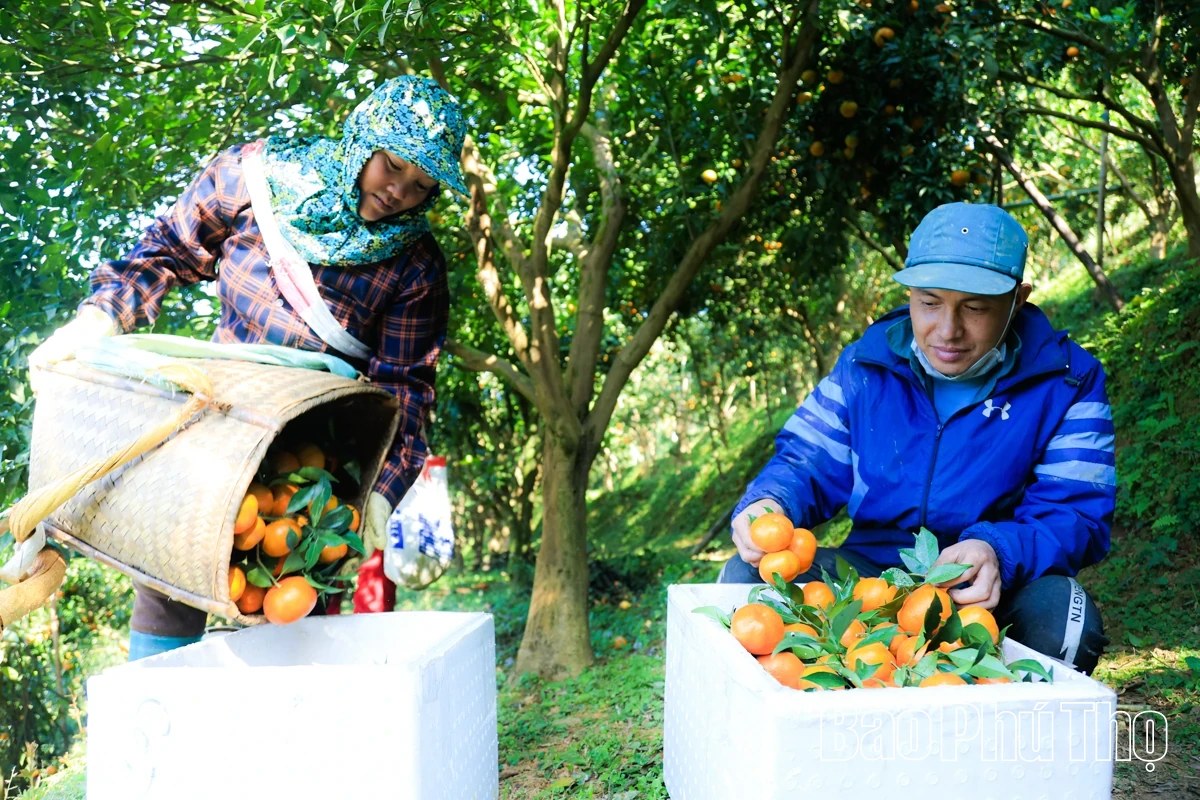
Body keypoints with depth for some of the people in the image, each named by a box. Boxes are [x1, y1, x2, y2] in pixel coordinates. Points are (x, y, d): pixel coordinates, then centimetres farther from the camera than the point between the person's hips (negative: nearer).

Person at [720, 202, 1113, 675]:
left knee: (1063, 614, -34)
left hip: (989, 592, -1)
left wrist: (998, 552, -34)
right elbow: (807, 463, 4)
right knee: (748, 576, -20)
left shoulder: (1067, 382, -6)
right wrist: (770, 504, -21)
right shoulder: (866, 366, 2)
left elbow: (1077, 515, -11)